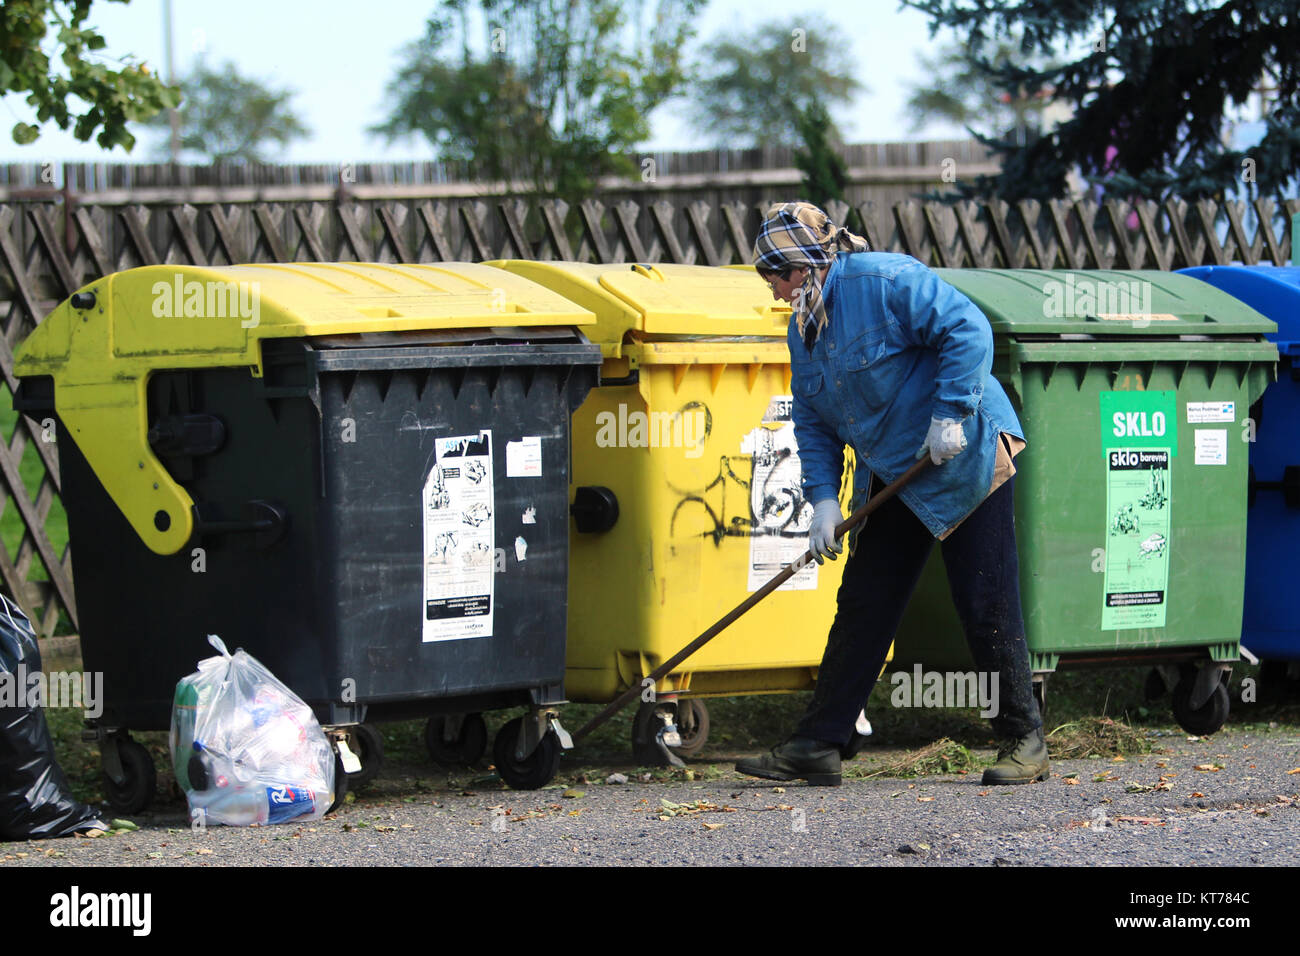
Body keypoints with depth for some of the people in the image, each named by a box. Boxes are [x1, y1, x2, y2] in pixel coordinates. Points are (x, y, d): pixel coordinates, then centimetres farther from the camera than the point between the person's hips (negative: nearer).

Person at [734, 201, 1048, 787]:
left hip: (966, 459, -8)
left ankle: (1024, 742, 5)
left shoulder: (885, 281, -18)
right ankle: (817, 745, 5)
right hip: (892, 477, 8)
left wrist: (950, 414, -24)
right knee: (861, 605, 5)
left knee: (986, 606, -5)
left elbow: (968, 330, -22)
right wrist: (823, 497, -1)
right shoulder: (804, 327, 9)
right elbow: (813, 423, 11)